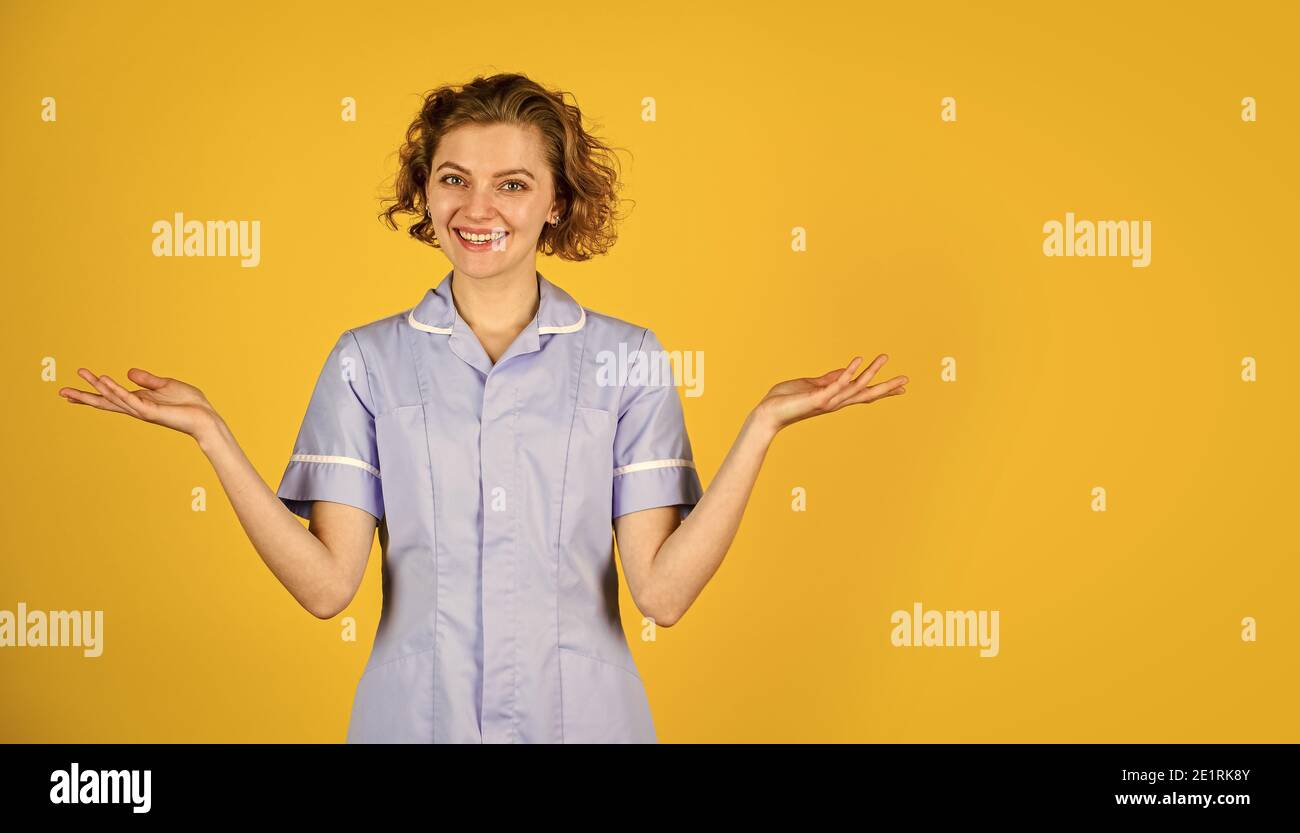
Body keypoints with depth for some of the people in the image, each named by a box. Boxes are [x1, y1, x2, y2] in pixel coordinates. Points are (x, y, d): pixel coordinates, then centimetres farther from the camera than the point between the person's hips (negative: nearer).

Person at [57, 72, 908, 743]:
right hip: (414, 715, 1)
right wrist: (212, 435, -14)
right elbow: (327, 582, -8)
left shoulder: (627, 358, -3)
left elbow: (663, 589, -10)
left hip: (580, 715, 0)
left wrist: (762, 426, -16)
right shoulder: (367, 361, 0)